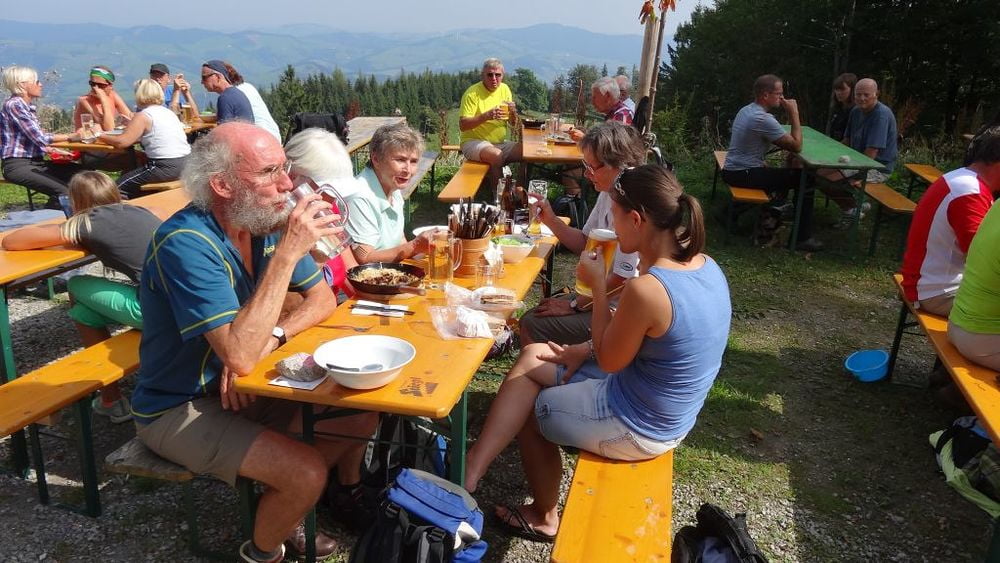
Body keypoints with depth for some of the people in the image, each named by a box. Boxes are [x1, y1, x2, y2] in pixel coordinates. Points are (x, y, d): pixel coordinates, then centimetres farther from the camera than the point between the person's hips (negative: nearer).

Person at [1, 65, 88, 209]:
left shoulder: (30, 106, 16)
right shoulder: (14, 104, -11)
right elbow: (39, 137, -18)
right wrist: (71, 137, -11)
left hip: (36, 161, 9)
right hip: (18, 165, -9)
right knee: (62, 192, -29)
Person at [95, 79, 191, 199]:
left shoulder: (143, 116, -8)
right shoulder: (168, 112, 16)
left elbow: (121, 142, -13)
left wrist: (101, 136, 4)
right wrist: (131, 125, 25)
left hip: (167, 167, -9)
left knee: (120, 187, 4)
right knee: (128, 174, 26)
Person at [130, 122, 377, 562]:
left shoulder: (268, 223, -6)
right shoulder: (186, 243, -28)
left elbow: (322, 299, 1)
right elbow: (240, 355, -36)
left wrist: (270, 338, -19)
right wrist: (287, 253, -35)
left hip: (244, 388, 7)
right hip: (178, 408, -7)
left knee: (361, 418, 1)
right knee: (307, 473, -22)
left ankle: (285, 513, 24)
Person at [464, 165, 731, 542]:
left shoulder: (646, 289, -32)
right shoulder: (705, 266, -4)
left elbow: (609, 361, -15)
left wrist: (597, 284, -10)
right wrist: (587, 349, 6)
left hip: (634, 427, -9)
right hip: (668, 415, 9)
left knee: (528, 409, 18)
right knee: (532, 358, 13)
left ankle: (544, 516, 37)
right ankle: (470, 473, 16)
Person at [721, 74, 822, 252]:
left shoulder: (746, 110, 10)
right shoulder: (763, 119, -21)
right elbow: (796, 146, -16)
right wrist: (794, 114, -11)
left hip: (732, 170, 10)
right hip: (744, 175, -10)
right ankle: (803, 239, 0)